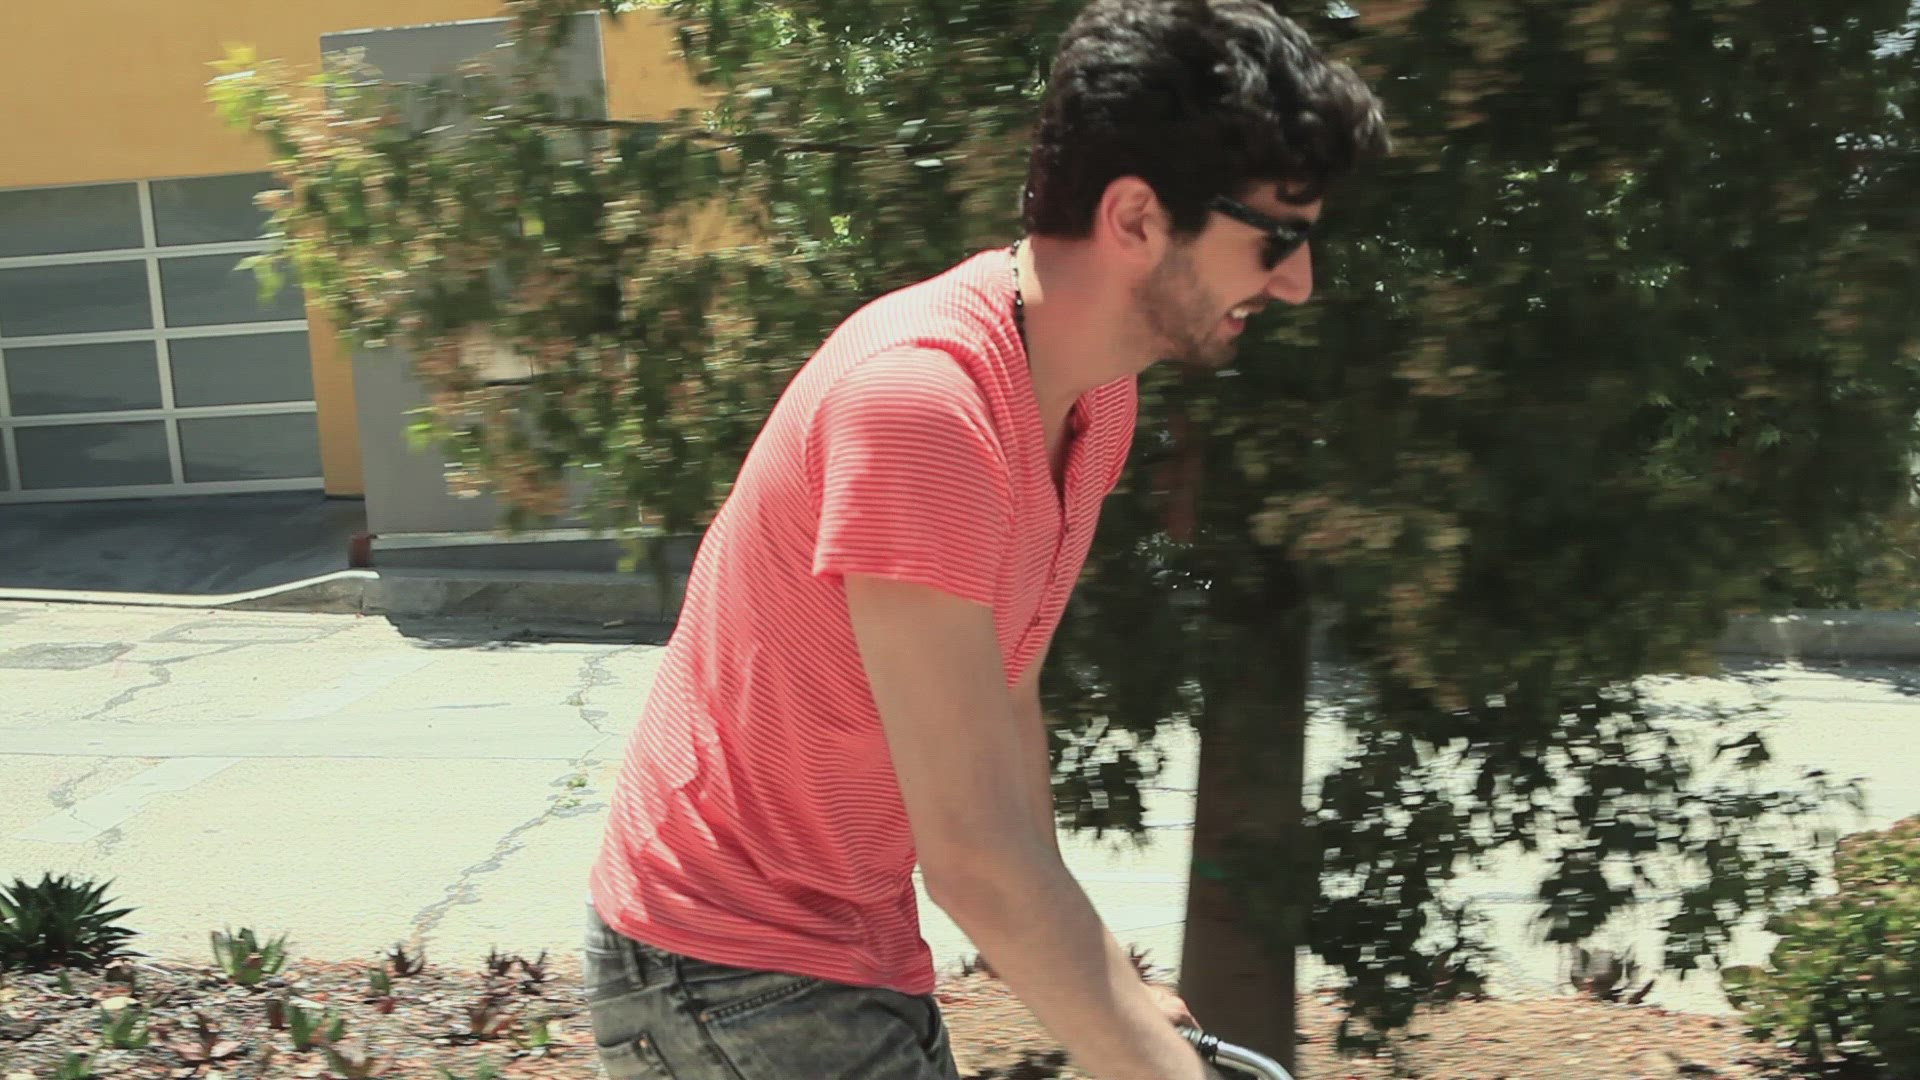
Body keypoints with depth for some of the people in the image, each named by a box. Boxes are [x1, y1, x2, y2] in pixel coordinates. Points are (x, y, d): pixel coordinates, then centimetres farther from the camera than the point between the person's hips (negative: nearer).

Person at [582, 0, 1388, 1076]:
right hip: (734, 980, -8)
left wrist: (1100, 982, 9)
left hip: (858, 950, 9)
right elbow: (977, 856, -29)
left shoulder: (1100, 398, 1)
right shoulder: (922, 394, -29)